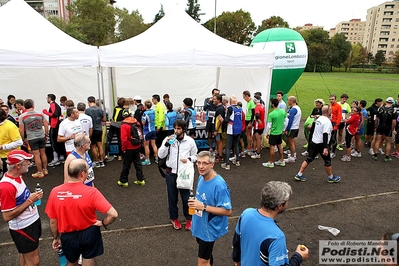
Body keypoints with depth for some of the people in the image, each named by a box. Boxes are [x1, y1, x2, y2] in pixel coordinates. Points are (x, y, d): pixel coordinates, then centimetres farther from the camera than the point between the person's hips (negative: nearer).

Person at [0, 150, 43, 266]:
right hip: (22, 228, -9)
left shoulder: (17, 176, 0)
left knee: (25, 255, 26)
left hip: (32, 221, 9)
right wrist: (30, 201, -24)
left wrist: (31, 197, -3)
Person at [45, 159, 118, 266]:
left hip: (67, 236, 3)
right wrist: (103, 223, -8)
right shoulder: (91, 192, -26)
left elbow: (53, 222, -5)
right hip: (89, 234, -2)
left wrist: (56, 238, 12)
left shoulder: (55, 192, -17)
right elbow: (113, 214, -29)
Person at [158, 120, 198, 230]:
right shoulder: (168, 139, -5)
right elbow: (161, 155, -9)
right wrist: (167, 143, -22)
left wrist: (189, 159, -16)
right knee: (172, 197, 15)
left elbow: (195, 156, 5)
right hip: (171, 173, 1)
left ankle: (189, 218, 30)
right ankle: (174, 218, 35)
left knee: (186, 197, 9)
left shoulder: (190, 141, -5)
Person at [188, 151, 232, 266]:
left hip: (209, 228, -8)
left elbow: (228, 211, -26)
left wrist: (204, 207, -30)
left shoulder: (219, 185, -29)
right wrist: (195, 202, -5)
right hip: (200, 225, 8)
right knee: (206, 255, 28)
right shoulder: (201, 177, -4)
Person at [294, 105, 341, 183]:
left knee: (309, 159, 10)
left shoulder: (319, 119, 8)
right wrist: (325, 148, -29)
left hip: (313, 142, 8)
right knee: (327, 161, 10)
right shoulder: (327, 121, -18)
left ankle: (299, 175, 10)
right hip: (321, 144, -8)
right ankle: (331, 177, 27)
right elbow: (325, 135, -25)